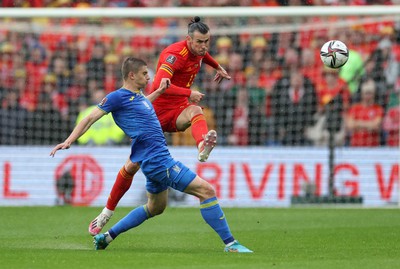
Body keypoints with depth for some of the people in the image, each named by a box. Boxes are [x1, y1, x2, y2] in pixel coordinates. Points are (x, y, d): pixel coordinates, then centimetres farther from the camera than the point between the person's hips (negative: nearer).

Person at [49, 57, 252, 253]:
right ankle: (230, 244, -14)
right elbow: (90, 119, -7)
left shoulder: (138, 95, 15)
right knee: (206, 190, -14)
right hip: (158, 160, -11)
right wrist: (70, 140, -13)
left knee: (155, 207, 27)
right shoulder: (118, 96, -10)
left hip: (157, 160, 11)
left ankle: (106, 237, 30)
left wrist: (159, 91, 33)